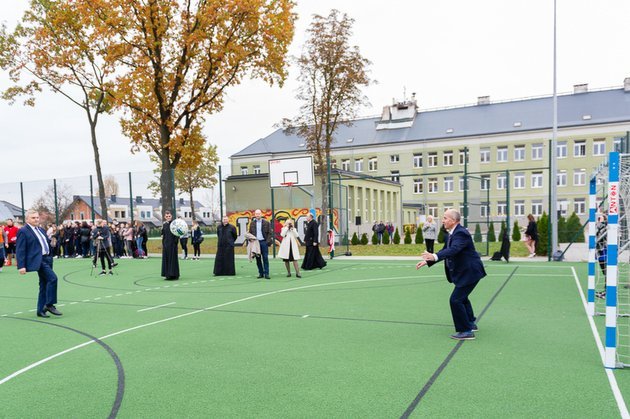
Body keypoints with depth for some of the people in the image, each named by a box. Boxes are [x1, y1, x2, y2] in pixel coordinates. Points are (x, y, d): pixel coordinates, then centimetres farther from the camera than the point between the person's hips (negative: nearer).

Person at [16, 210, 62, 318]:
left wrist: (50, 258, 21)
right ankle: (49, 304, -9)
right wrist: (21, 266, -16)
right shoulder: (23, 231, -6)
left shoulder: (41, 230, 18)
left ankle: (41, 310, 18)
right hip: (38, 260, -8)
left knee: (44, 285, 10)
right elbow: (20, 250, -10)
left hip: (47, 259, 8)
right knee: (52, 278, -20)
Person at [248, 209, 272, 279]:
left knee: (265, 258, -3)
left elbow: (269, 233, 0)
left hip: (264, 242, -2)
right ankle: (261, 273, 12)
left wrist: (268, 241, -11)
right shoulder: (252, 223, 9)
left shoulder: (266, 223, 2)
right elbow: (250, 233, 13)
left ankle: (266, 274, -2)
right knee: (258, 258, 5)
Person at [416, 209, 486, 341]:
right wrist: (427, 261, 5)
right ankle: (471, 323, 44)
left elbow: (453, 250, -39)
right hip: (464, 271, 11)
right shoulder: (453, 233, 8)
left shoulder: (461, 233, -23)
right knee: (461, 297, 25)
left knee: (456, 300, -12)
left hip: (470, 272, -11)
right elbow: (445, 251, 12)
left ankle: (466, 331, -2)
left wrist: (434, 256, -52)